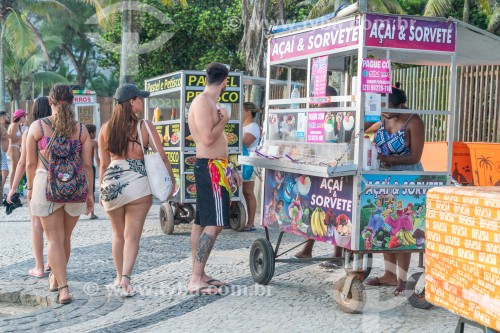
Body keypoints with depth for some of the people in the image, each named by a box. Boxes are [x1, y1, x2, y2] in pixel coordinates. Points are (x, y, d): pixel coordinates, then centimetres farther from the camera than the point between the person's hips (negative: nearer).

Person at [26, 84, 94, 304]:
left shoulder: (37, 127, -2)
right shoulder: (81, 129, 1)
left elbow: (30, 163, 1)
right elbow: (87, 165, 1)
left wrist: (30, 188, 14)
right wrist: (89, 193, 9)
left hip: (47, 186, -2)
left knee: (55, 238, 2)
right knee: (65, 237, 17)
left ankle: (63, 288, -5)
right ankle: (56, 277, 37)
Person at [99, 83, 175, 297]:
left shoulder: (106, 128, 6)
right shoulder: (144, 126, -3)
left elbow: (103, 163, 10)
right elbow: (161, 157, -1)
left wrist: (102, 190, 18)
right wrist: (170, 181, 11)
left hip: (111, 182, 4)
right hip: (137, 183, -3)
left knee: (118, 235, 19)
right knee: (132, 236, 1)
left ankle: (119, 278, 29)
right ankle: (125, 278, -12)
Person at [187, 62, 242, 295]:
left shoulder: (211, 103, 19)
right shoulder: (203, 102, -13)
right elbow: (208, 138, -23)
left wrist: (229, 170, 23)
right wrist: (224, 120, -7)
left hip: (215, 168, 11)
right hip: (210, 168, -11)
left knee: (202, 222, 11)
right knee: (214, 224, -12)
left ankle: (199, 274, 18)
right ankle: (196, 280, -10)